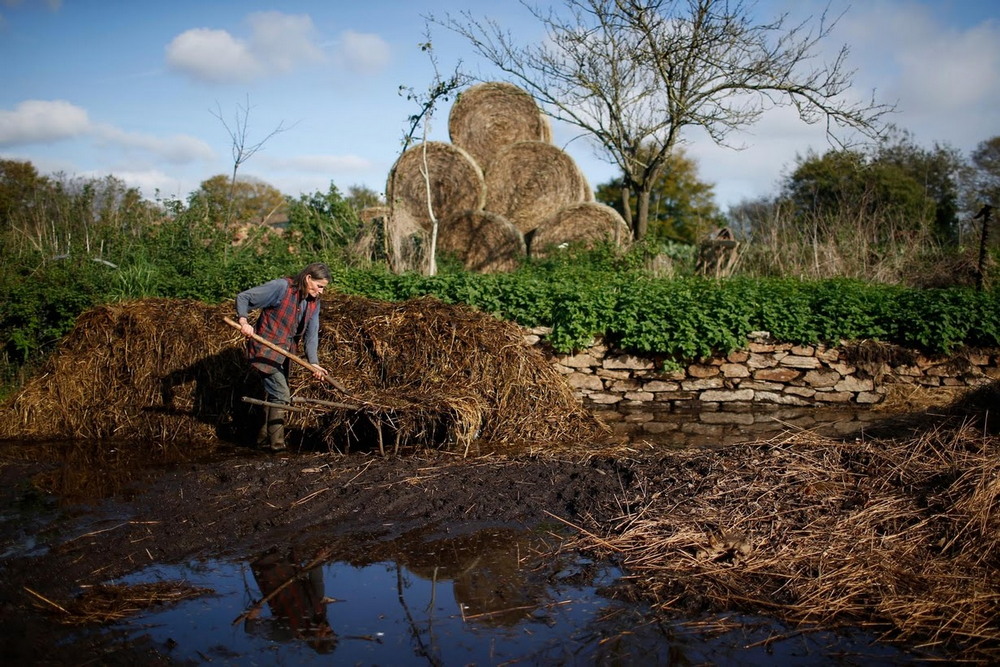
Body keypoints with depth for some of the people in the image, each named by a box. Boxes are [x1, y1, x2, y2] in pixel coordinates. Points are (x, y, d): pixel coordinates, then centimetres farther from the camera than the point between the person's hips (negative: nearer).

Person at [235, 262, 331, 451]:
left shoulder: (314, 303, 3)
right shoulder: (281, 287, -19)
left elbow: (311, 334, -1)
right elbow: (243, 297, -17)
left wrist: (313, 362, -15)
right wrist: (243, 321, -33)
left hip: (285, 354, 8)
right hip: (266, 350, -8)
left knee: (276, 395, 17)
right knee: (281, 395, -11)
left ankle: (264, 438, 32)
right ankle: (277, 443, -4)